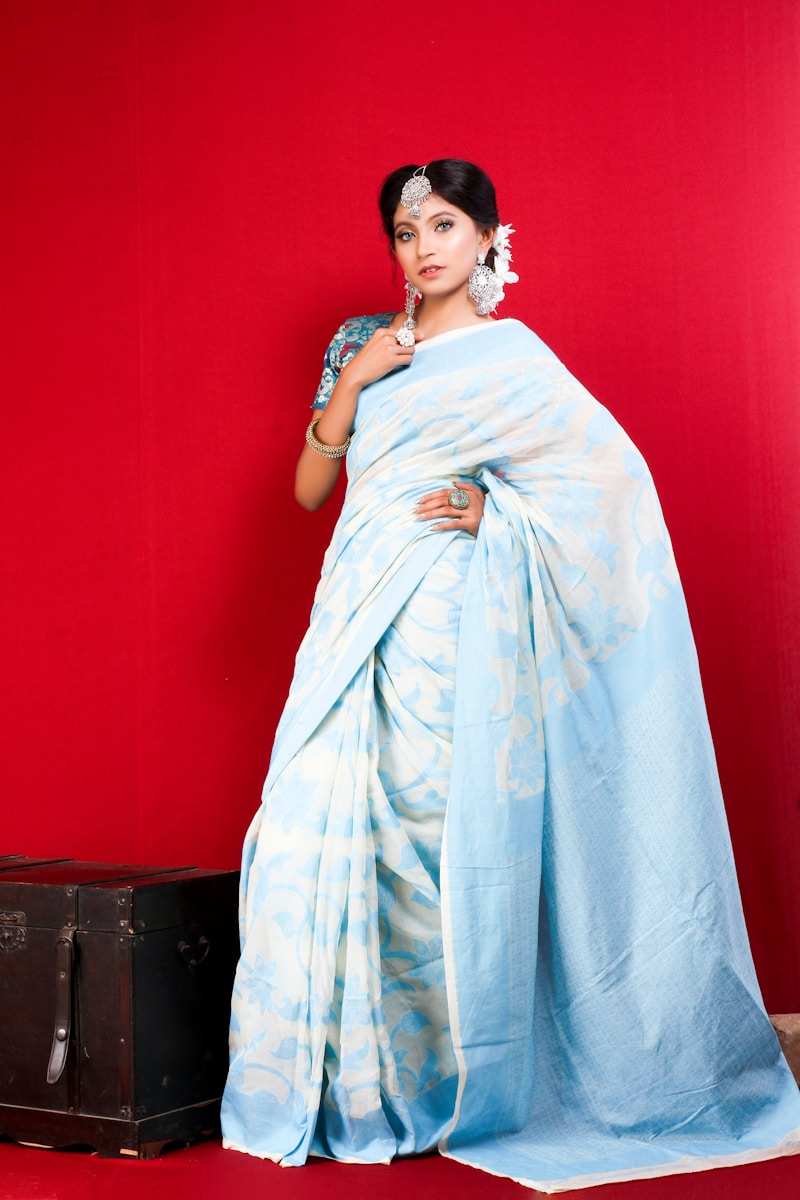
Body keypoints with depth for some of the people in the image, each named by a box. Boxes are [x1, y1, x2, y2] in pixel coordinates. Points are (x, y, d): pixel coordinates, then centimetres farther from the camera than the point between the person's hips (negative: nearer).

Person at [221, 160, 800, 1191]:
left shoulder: (509, 358, 2)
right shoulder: (360, 343, 16)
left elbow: (612, 471, -2)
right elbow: (309, 488, 10)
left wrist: (492, 508, -8)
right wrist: (351, 383, -2)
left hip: (442, 623, -4)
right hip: (357, 616, 5)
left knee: (428, 832, -5)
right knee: (324, 828, -3)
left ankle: (431, 1090, 9)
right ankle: (337, 1087, 8)